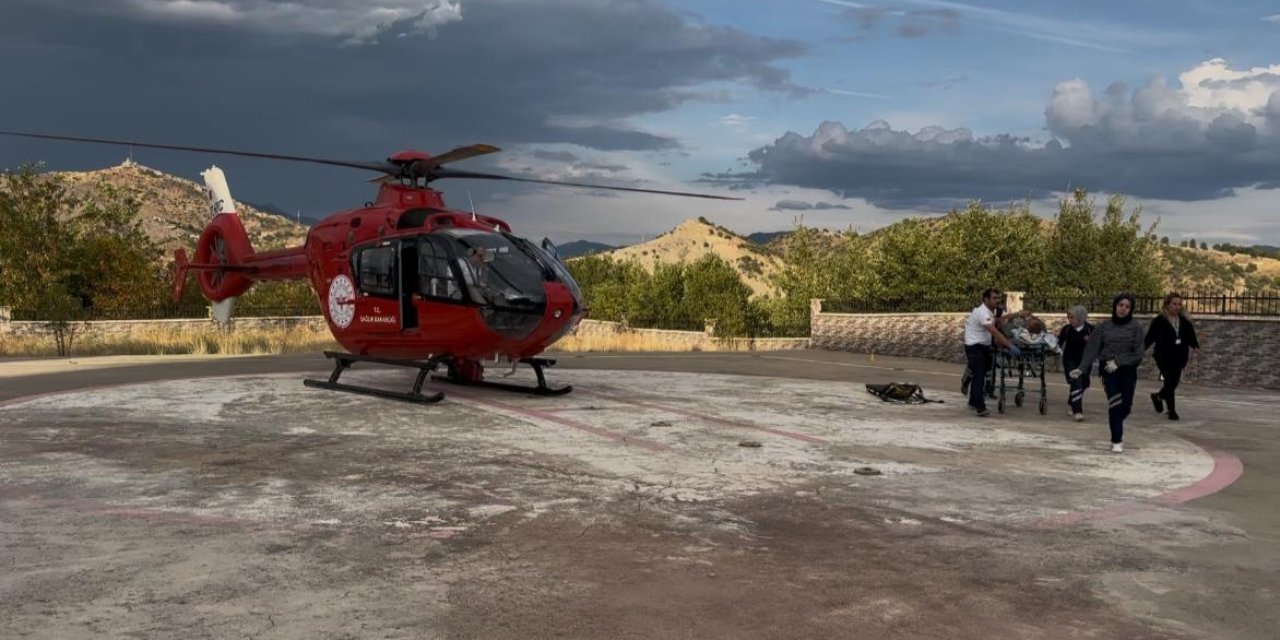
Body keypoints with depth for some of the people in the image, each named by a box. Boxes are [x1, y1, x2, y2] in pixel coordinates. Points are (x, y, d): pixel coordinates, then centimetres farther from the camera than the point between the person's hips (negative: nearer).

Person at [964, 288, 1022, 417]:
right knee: (979, 376, -14)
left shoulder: (988, 312, 11)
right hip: (975, 347, -10)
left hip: (983, 346, 10)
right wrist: (1010, 346, -33)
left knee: (978, 375, 16)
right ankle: (980, 407, -18)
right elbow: (995, 332, -30)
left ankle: (973, 402, 27)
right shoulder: (982, 312, -22)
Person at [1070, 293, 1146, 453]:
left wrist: (1118, 361, -17)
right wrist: (1081, 368, -11)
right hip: (1109, 370, -1)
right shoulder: (1104, 327, 3)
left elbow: (1138, 352, -6)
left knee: (1126, 405, 5)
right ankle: (1117, 440, -2)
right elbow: (1092, 349, -2)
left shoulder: (1135, 327, 0)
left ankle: (1117, 428, 38)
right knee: (1115, 404, -12)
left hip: (1128, 371, 1)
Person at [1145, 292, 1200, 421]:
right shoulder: (1159, 321, -6)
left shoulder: (1184, 322, 8)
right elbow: (1150, 337, -9)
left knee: (1174, 383, 10)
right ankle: (1172, 410, 4)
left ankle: (1158, 396, 39)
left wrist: (1195, 347, -12)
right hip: (1164, 357, -5)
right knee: (1169, 382, -7)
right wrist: (1142, 347, -23)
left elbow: (1190, 336, 6)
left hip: (1179, 358, 5)